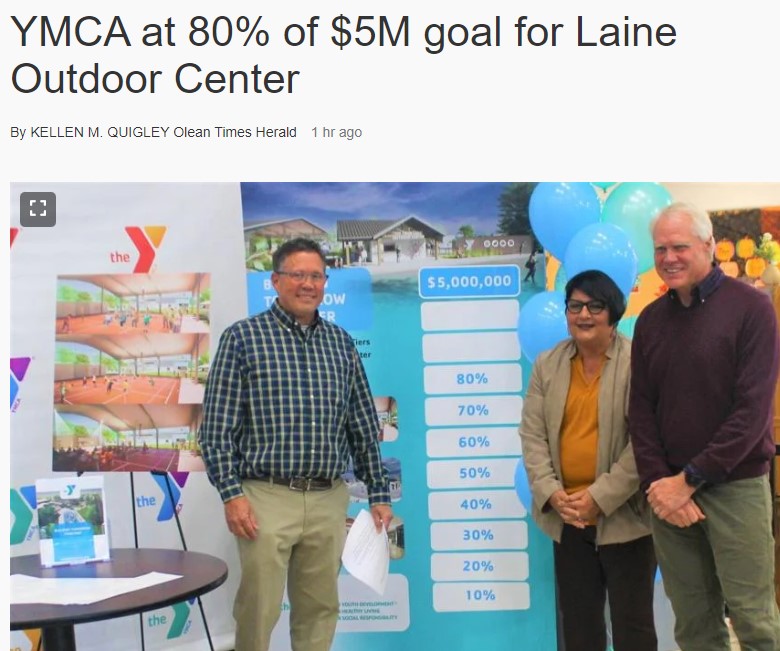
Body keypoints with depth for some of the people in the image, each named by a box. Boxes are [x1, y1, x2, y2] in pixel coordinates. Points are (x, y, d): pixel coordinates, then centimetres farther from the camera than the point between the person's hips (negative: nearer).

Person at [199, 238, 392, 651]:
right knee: (258, 612, 3)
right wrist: (231, 494, -12)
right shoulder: (243, 337, -2)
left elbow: (364, 426, 13)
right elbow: (217, 427, -5)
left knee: (320, 609, 12)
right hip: (267, 497, -4)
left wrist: (379, 493, 10)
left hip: (328, 500, 4)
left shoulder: (341, 343, 11)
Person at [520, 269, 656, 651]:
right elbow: (532, 435, 4)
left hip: (624, 516, -4)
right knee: (577, 620, 16)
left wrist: (601, 498, -17)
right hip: (566, 517, 4)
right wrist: (551, 493, -9)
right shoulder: (547, 364, 6)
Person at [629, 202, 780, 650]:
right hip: (669, 490, 4)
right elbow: (641, 408, 7)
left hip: (736, 485, -4)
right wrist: (659, 482, -7)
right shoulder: (651, 319, 9)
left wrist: (689, 480, -13)